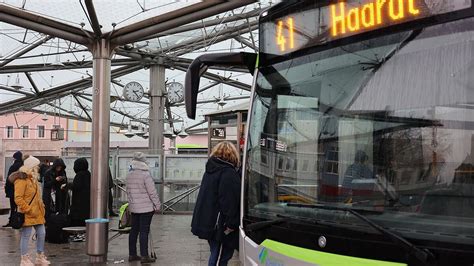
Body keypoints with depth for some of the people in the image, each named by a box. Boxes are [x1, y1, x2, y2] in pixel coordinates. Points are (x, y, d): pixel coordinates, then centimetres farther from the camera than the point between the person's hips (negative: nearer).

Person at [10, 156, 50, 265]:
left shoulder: (33, 179, 16)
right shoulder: (21, 180, -14)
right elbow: (18, 199, -19)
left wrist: (42, 207, 14)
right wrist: (29, 210, -20)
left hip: (38, 213, 9)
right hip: (27, 214, -9)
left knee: (41, 233, 11)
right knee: (26, 236, 0)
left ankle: (40, 257, 23)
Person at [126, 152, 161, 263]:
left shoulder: (129, 175, 6)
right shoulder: (145, 174, -16)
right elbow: (152, 192, -14)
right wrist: (157, 205, -6)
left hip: (133, 207, 7)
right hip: (146, 207, -7)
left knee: (134, 230, 13)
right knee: (144, 231, -3)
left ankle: (132, 254, 19)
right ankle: (144, 256, 0)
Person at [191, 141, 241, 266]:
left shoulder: (210, 170, 14)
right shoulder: (229, 173, -16)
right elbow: (229, 202, -22)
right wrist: (231, 224, -20)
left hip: (207, 222, 9)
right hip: (220, 226, -9)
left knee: (215, 255, 19)